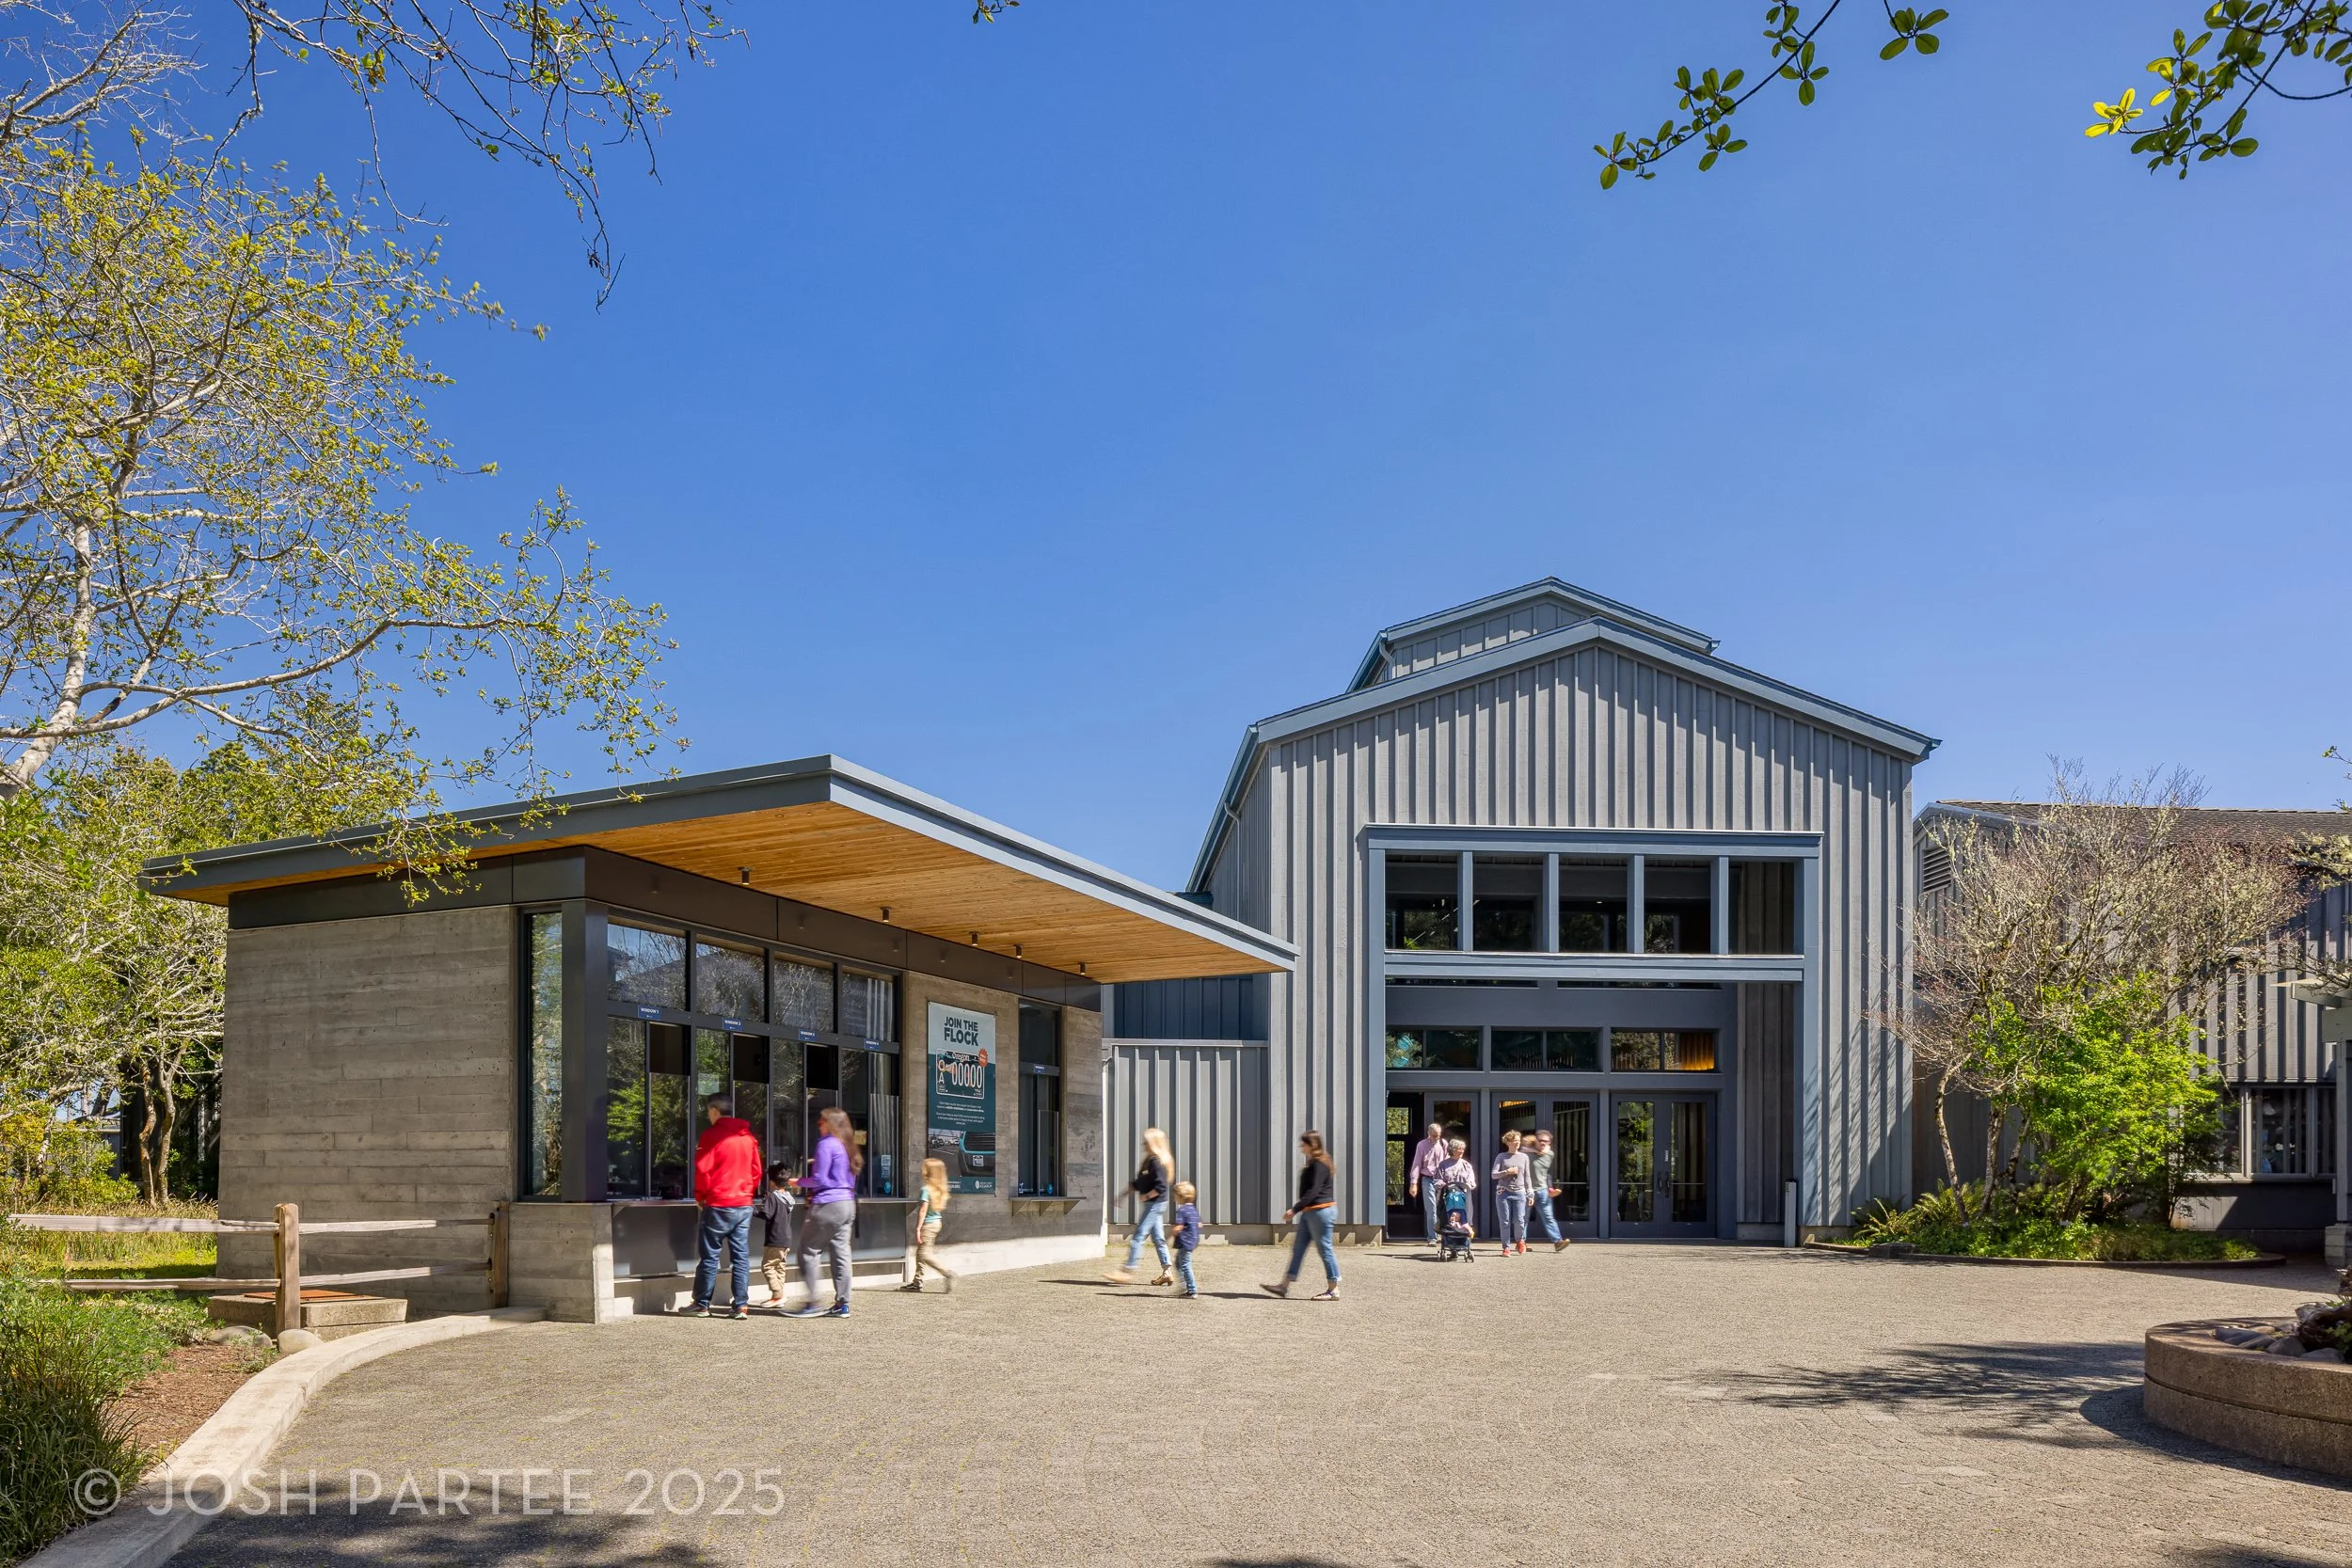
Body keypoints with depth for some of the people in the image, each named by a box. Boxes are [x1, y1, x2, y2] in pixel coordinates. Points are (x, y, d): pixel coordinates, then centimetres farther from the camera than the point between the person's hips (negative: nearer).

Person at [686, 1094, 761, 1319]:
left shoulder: (712, 1134, -7)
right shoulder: (748, 1136, 10)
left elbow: (703, 1168, -9)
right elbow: (756, 1170, 13)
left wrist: (699, 1196, 3)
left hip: (718, 1205, -5)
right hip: (744, 1204, 5)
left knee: (710, 1256, 3)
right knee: (741, 1256, 5)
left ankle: (702, 1305, 8)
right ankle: (742, 1306, 1)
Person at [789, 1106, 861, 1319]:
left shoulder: (826, 1144, -11)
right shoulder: (847, 1146, 15)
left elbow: (819, 1179, -14)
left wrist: (799, 1182, 1)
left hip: (827, 1205, -9)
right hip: (847, 1204, 9)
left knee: (809, 1251, -1)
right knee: (840, 1252, 8)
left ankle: (811, 1303, -4)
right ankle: (842, 1304, 6)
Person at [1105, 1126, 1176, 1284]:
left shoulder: (1158, 1162, -16)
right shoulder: (1149, 1160, 15)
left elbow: (1162, 1187, -23)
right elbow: (1139, 1183, 22)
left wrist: (1146, 1196, -18)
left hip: (1155, 1204, -10)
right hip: (1152, 1205, 10)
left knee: (1138, 1237, -8)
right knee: (1158, 1239, 11)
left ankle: (1128, 1270, -7)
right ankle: (1166, 1273, 14)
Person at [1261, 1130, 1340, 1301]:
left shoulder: (1320, 1165, -15)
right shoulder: (1312, 1164, 16)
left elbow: (1312, 1192, -22)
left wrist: (1294, 1209, -23)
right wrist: (1295, 1210, 21)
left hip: (1320, 1211, -11)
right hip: (1309, 1212, 11)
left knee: (1325, 1249, -5)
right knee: (1298, 1248, 9)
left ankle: (1333, 1290, 1)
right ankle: (1285, 1286, 11)